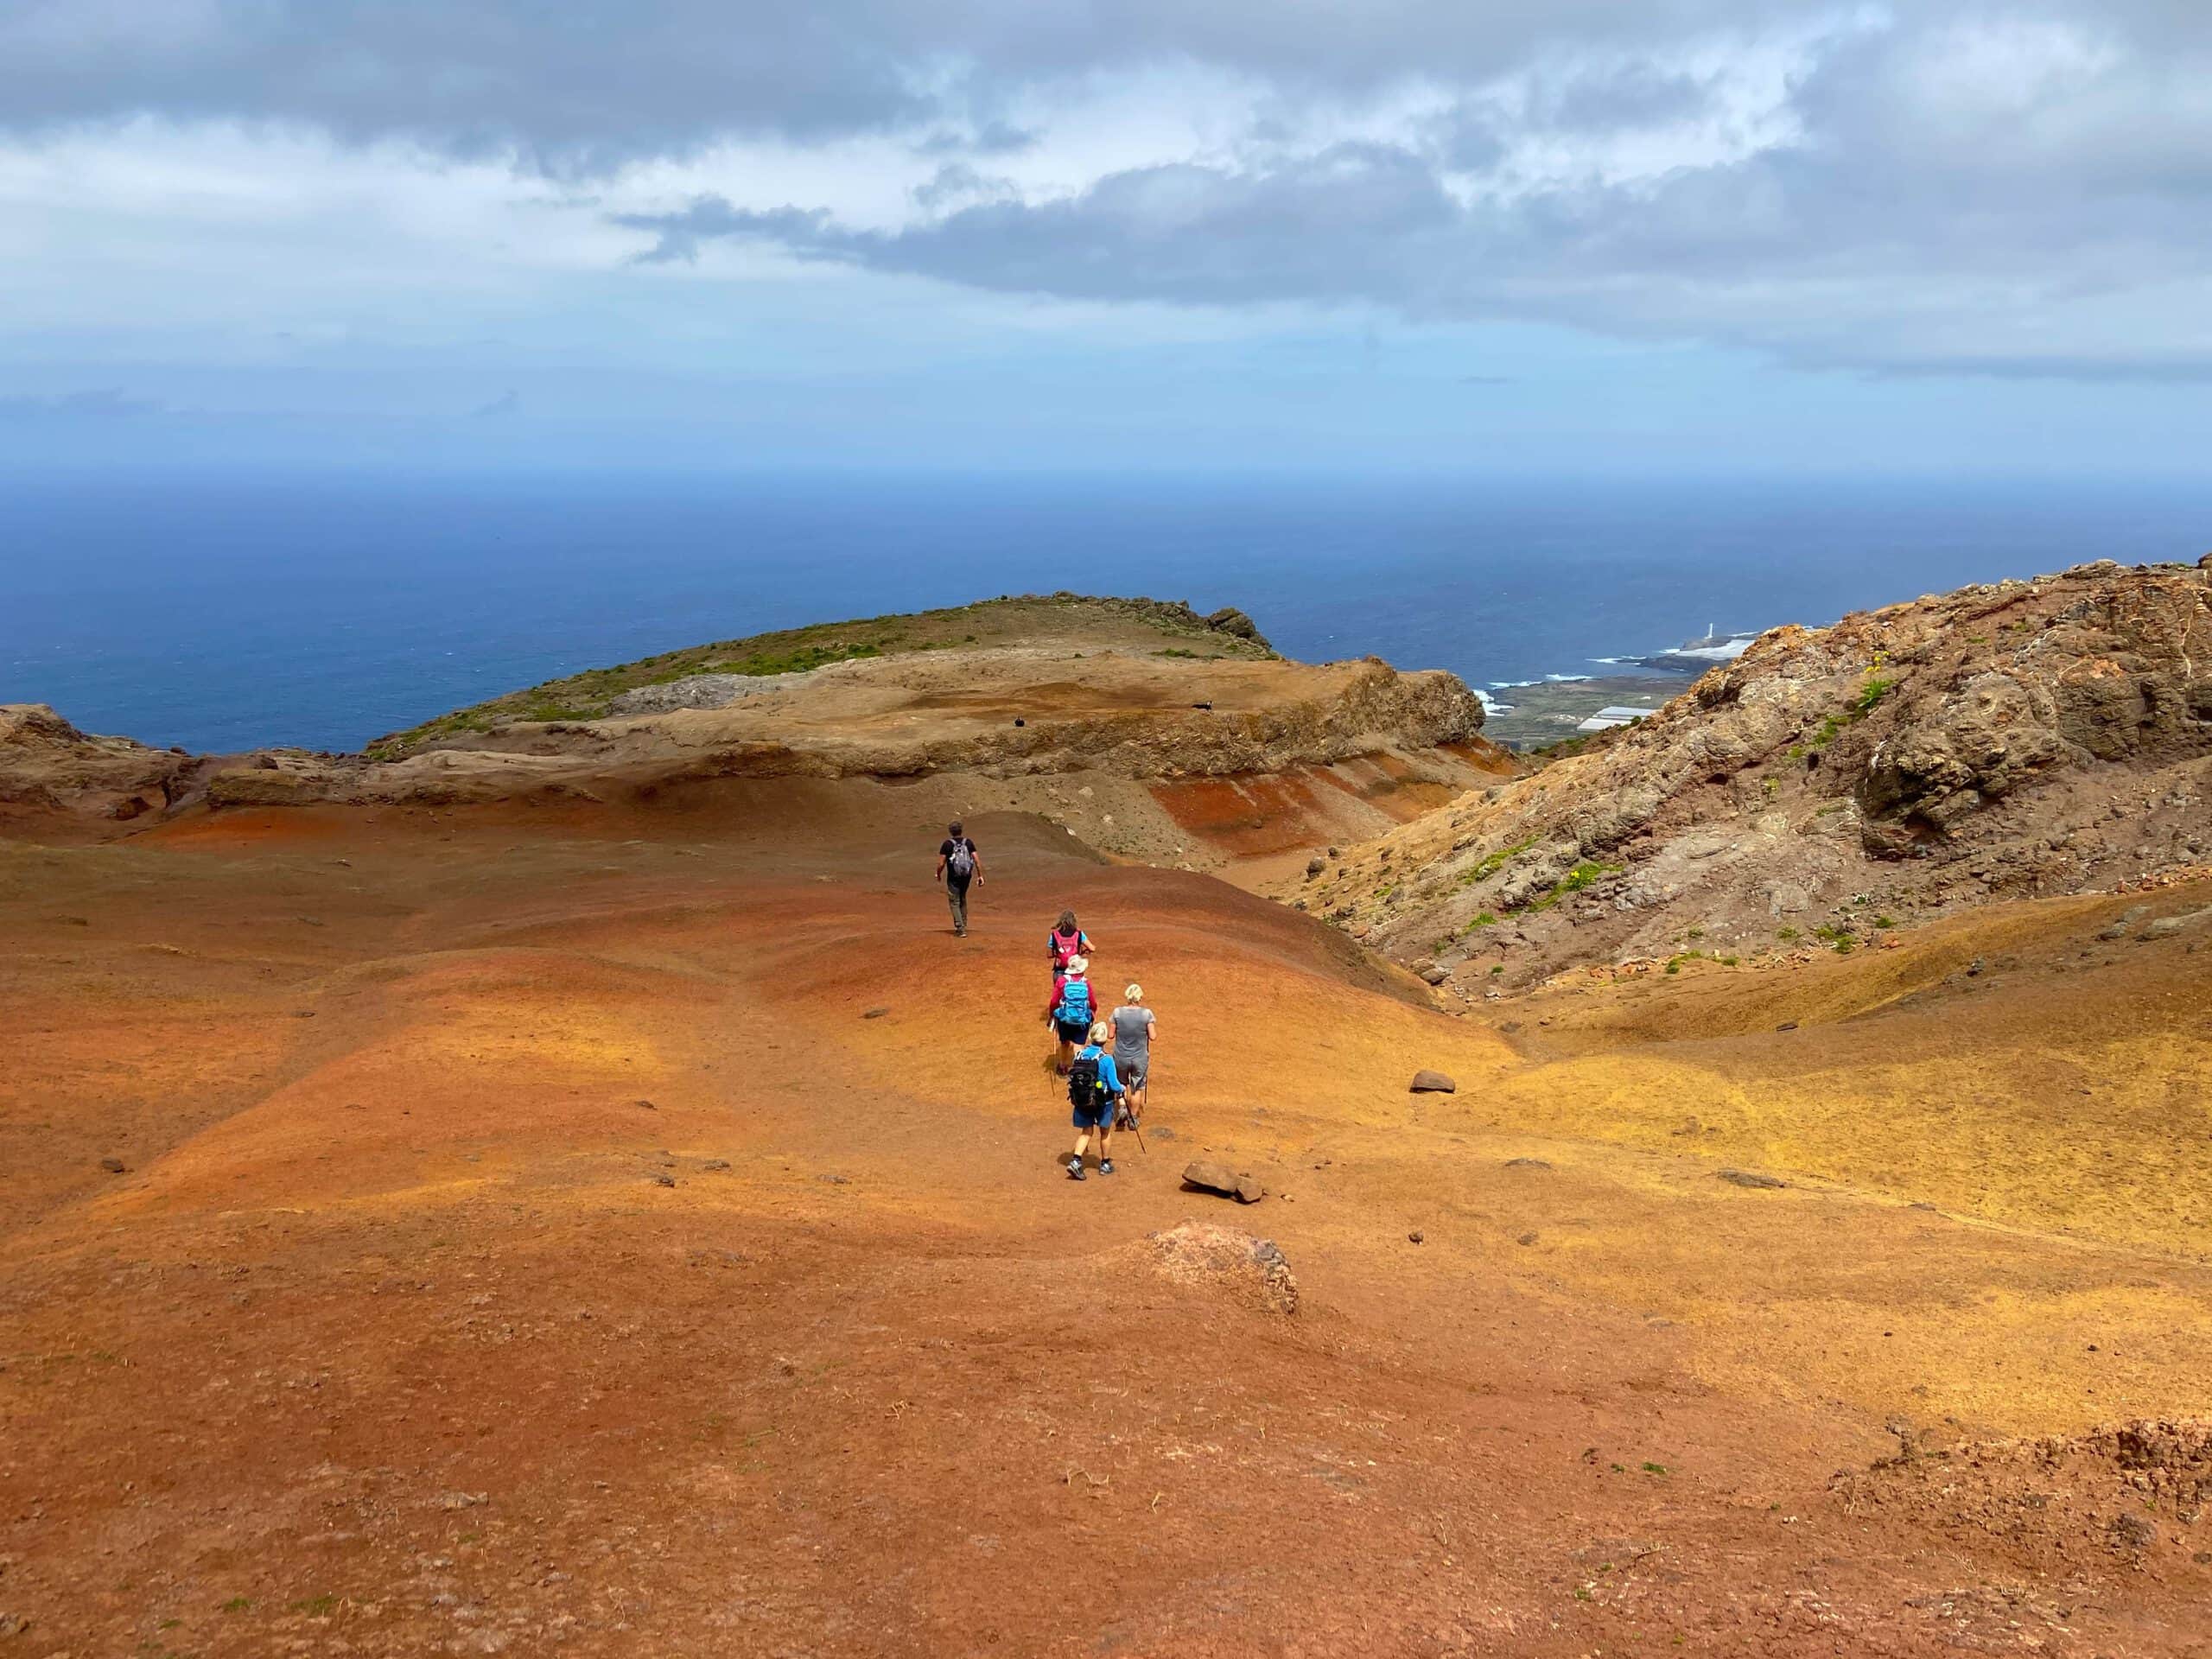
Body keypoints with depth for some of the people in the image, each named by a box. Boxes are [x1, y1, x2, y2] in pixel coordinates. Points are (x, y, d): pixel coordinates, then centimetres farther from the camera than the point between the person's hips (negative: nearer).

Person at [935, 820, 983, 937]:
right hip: (967, 876, 4)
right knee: (962, 900, 23)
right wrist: (980, 876, 1)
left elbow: (941, 863, -11)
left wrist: (938, 874, 7)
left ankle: (961, 929, -6)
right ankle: (963, 925, 31)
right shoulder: (968, 842, -1)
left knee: (954, 902, 3)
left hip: (953, 877, -4)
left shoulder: (947, 844, -11)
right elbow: (977, 860, -5)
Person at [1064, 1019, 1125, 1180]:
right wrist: (1121, 1089, 5)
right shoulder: (1106, 1059, -20)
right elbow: (1114, 1085, -18)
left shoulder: (1079, 1054, -6)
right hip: (1103, 1102, -3)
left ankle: (1075, 1160, -3)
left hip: (1081, 1100, 3)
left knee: (1086, 1132, 16)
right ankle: (1105, 1164, 31)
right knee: (1105, 1132, 18)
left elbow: (1072, 1078, 4)